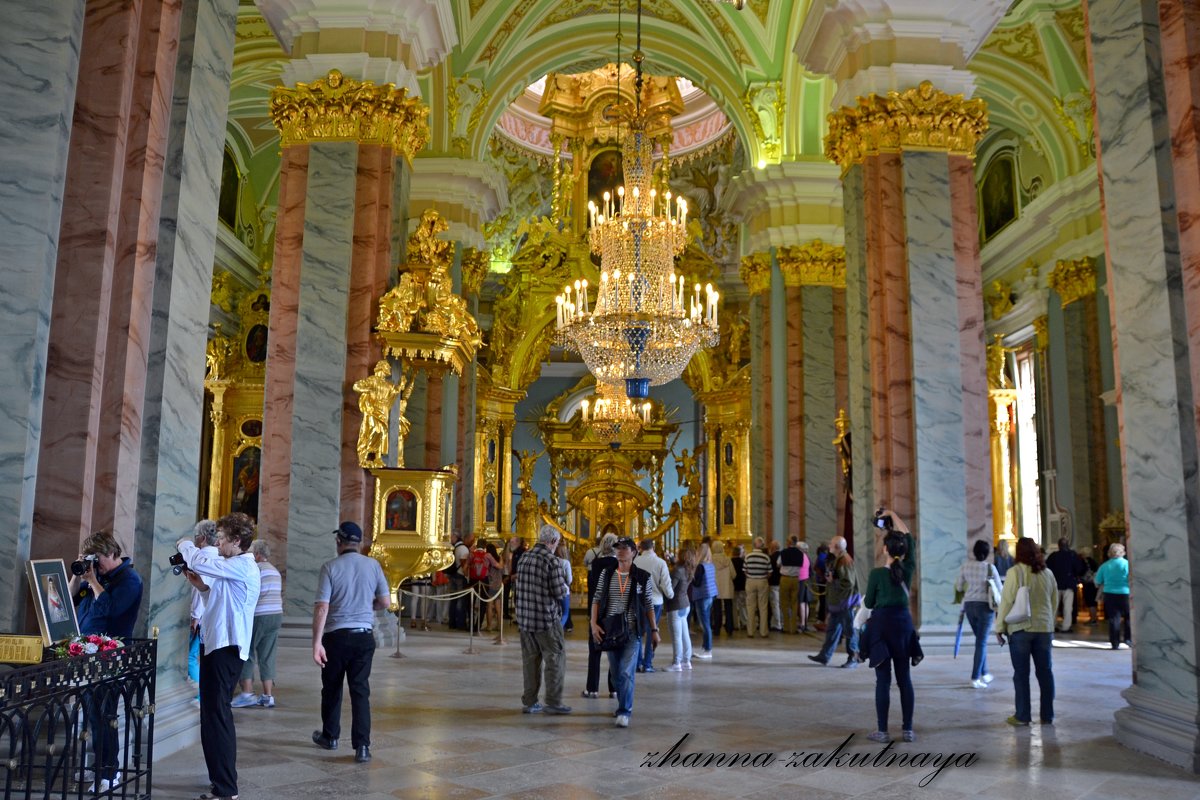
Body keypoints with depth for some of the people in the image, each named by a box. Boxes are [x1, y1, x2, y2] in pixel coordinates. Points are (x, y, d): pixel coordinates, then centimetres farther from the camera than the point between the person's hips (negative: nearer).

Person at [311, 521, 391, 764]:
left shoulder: (330, 567, -7)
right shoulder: (373, 565, 0)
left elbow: (322, 607, -13)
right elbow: (385, 602, 3)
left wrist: (316, 643, -14)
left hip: (336, 635, -2)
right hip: (364, 635, 2)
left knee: (332, 688, 16)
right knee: (360, 691, 4)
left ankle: (330, 736, 33)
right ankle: (362, 746, -2)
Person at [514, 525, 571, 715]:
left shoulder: (524, 558, 7)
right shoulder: (552, 560, -14)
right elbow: (560, 592, -16)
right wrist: (565, 587, 8)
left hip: (524, 618, 7)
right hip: (546, 618, -7)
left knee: (530, 659, 12)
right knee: (555, 659, 3)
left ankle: (529, 702, 16)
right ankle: (553, 702, 5)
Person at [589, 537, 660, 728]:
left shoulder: (642, 577, -3)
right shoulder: (606, 573, 3)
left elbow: (648, 605, 4)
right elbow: (597, 599, 4)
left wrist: (654, 630, 4)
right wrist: (594, 624, -7)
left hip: (632, 630, -3)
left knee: (626, 672, -12)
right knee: (616, 673, 12)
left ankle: (624, 712, -5)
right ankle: (624, 705, 30)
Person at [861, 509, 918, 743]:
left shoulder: (877, 573, -13)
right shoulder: (909, 569, -2)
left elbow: (869, 603, -1)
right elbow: (910, 537, 11)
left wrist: (865, 598, 21)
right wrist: (893, 515, 19)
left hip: (882, 624, -4)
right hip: (903, 622, 4)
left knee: (883, 680, 0)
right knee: (904, 678, 10)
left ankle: (882, 731, 4)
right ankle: (907, 729, 13)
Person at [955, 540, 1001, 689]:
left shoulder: (966, 565, 0)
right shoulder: (990, 568, -9)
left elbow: (959, 587, 6)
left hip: (969, 605, 4)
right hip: (985, 605, -4)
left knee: (981, 640, 20)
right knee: (981, 642, 0)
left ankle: (984, 673, 28)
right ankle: (975, 678, -4)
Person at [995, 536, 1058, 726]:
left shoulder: (1015, 572, -12)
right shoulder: (1047, 573, 4)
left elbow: (1006, 601, -11)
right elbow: (1054, 601, 13)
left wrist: (1000, 627, -3)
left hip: (1020, 628, -4)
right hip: (1044, 628, 4)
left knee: (1021, 673, 3)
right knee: (1045, 671, 10)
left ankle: (1022, 716, 8)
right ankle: (1047, 716, 16)